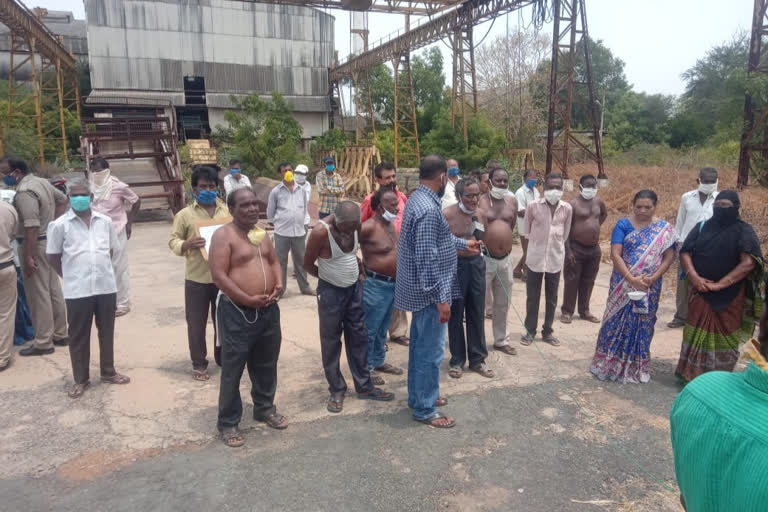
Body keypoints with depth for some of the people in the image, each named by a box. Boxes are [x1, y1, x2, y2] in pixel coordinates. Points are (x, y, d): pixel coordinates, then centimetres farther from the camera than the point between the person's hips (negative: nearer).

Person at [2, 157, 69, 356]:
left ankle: (43, 342, 5)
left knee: (38, 294, -3)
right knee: (53, 290, 14)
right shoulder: (42, 182, 10)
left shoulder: (24, 192, -19)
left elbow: (32, 227, -25)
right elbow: (63, 200, 25)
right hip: (49, 241, 10)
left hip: (36, 244, -10)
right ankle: (60, 334, 23)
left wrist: (28, 256, -24)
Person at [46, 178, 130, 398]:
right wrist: (72, 275, 3)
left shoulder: (105, 221, 3)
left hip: (106, 286, 3)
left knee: (107, 332, 15)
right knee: (78, 336, 9)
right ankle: (80, 379, 23)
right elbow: (53, 256, 2)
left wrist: (101, 269, 9)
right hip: (77, 290, -3)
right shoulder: (60, 225, -5)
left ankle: (108, 372, 30)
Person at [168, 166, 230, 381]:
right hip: (197, 278, -2)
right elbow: (173, 241, -1)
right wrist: (187, 244, -23)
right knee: (196, 323, 6)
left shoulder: (228, 211, 4)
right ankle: (199, 364, 21)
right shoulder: (185, 214, -2)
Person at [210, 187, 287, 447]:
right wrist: (249, 300, -21)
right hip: (237, 312, -7)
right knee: (232, 370, 4)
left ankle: (265, 408, 38)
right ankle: (228, 423, 19)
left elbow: (274, 261, 17)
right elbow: (219, 275, -19)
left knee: (266, 365, 19)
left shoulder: (261, 232, 10)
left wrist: (279, 285, -3)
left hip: (268, 309, 7)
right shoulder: (223, 234, -12)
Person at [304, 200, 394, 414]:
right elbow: (308, 264, -11)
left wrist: (360, 272, 3)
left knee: (359, 338, 11)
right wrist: (331, 277, 2)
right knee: (331, 342, 5)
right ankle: (336, 391, 20)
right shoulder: (320, 232, -24)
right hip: (330, 292, -5)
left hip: (355, 289, 5)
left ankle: (364, 386, 24)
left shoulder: (355, 226, -7)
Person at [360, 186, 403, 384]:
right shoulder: (369, 227, -19)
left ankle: (379, 361, 36)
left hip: (393, 284, 9)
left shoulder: (391, 225, 9)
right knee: (370, 329, 4)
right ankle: (366, 368, 16)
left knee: (382, 328, 21)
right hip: (375, 284, -9)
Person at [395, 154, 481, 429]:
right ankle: (425, 409, 15)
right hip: (429, 292, -10)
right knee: (431, 351, 2)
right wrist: (441, 298, -23)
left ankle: (418, 396, 34)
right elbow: (427, 259, -27)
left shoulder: (418, 198, 8)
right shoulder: (428, 208, -25)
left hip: (420, 290, 10)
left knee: (419, 345, 20)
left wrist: (464, 243, 34)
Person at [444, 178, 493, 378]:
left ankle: (478, 358, 24)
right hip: (455, 265, -5)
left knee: (476, 313, 11)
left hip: (476, 264, 5)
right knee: (456, 314, 6)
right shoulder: (447, 215, -12)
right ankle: (457, 360, 20)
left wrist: (479, 229, -2)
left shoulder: (480, 214, 5)